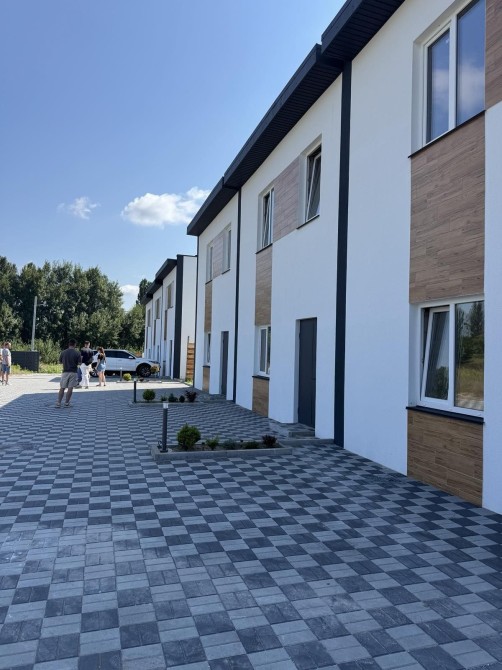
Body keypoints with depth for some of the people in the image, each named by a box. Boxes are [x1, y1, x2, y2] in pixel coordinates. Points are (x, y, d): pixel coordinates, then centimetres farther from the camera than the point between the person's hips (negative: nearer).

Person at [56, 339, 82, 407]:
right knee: (70, 388, 2)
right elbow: (79, 363, -8)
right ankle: (66, 403, 4)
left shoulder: (63, 352, 0)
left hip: (65, 372, 2)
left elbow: (60, 361, 8)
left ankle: (58, 403, 5)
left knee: (62, 388, 8)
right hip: (73, 372, -2)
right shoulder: (77, 353, -7)